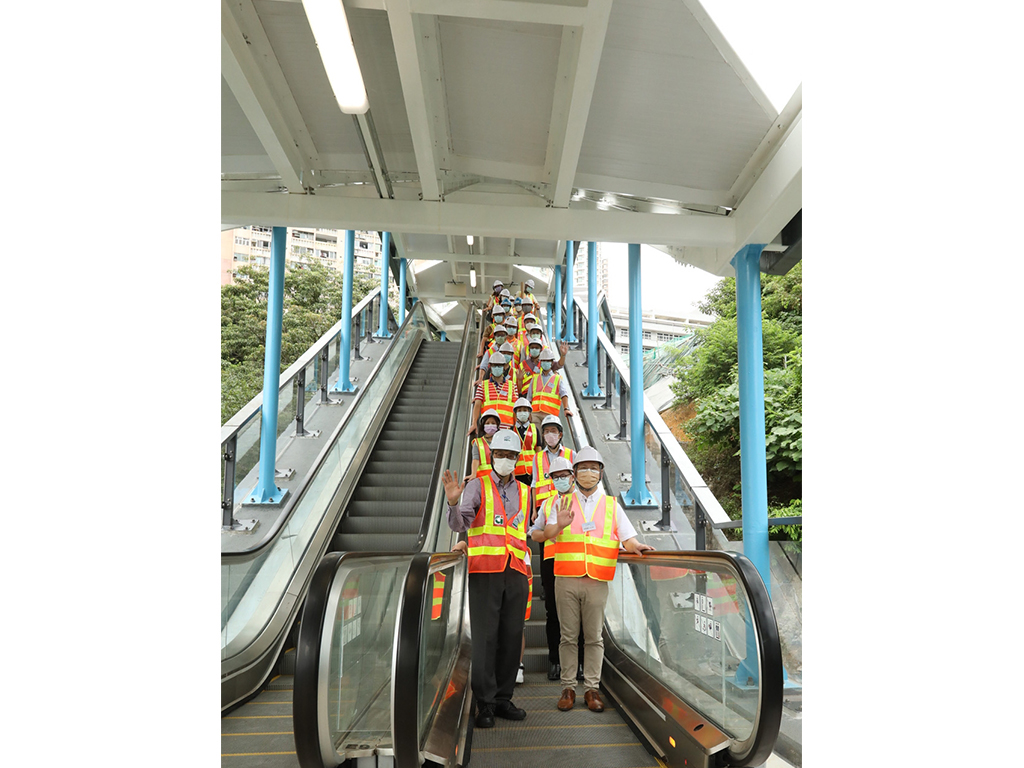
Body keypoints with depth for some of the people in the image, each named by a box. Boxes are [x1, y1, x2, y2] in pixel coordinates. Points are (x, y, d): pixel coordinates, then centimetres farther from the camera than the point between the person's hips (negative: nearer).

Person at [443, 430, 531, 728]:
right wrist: (454, 503, -28)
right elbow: (459, 525, -8)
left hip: (516, 574, 4)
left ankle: (503, 699, 19)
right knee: (485, 638, -2)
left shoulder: (525, 492, 16)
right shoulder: (477, 486, 3)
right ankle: (485, 704, 7)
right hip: (485, 572, -4)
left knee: (511, 638, 7)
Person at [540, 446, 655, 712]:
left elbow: (628, 539, 10)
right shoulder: (562, 502, 11)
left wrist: (635, 546, -13)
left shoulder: (612, 505, 13)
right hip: (566, 578, 0)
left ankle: (592, 688, 13)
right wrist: (559, 525, -19)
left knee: (594, 637, 3)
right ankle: (568, 687, 14)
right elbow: (546, 535, 2)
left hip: (597, 581, 0)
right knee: (568, 636, 4)